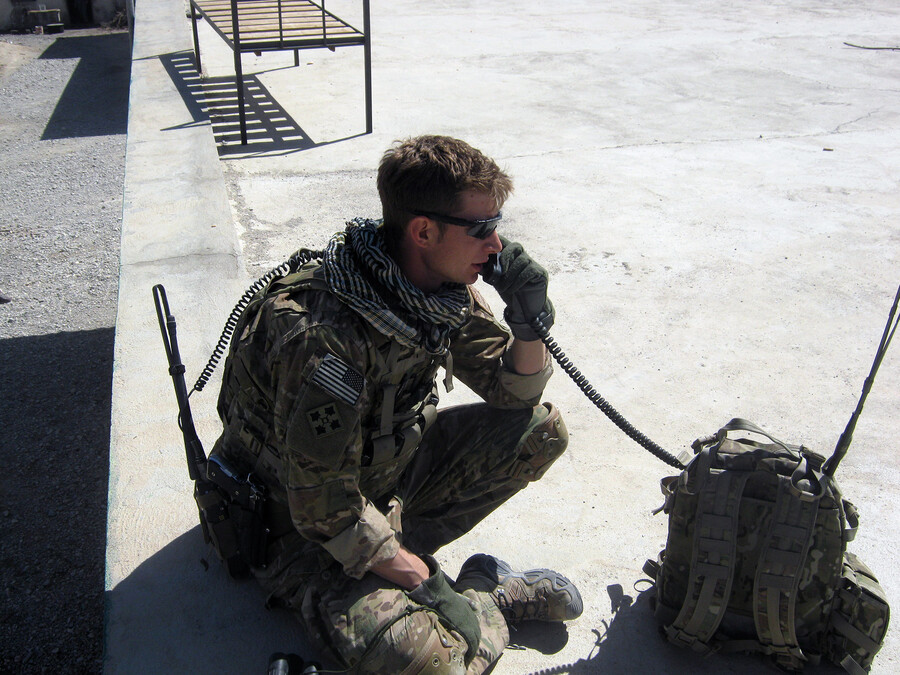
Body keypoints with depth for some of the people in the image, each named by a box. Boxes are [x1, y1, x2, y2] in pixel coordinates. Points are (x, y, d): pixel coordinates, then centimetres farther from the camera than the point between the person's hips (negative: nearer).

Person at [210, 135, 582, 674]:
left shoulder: (443, 287, -9)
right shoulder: (325, 336, -34)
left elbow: (517, 395, 2)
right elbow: (325, 509, -27)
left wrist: (530, 322, -17)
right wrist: (424, 581, -21)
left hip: (390, 472, 8)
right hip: (303, 523, -7)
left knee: (542, 430, -2)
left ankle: (401, 548, -5)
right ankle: (487, 597, 1)